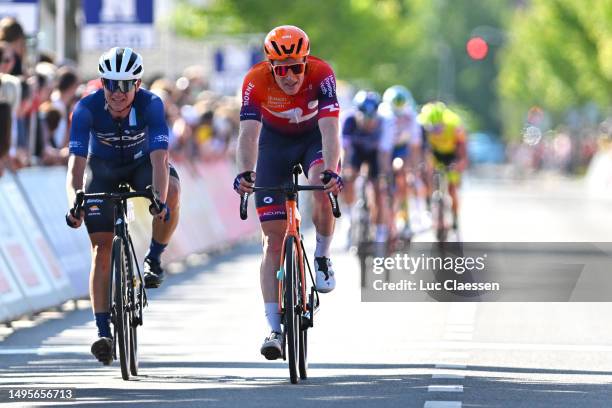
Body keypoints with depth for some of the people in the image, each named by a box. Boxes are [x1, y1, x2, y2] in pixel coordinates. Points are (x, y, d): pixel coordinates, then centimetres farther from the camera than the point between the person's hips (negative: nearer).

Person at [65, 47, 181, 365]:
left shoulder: (150, 105, -31)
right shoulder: (87, 108, -30)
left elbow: (159, 159, -40)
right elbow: (76, 161, -36)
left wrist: (160, 198, -57)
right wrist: (75, 203, -53)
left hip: (142, 162, 0)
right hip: (102, 168, 0)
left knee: (171, 193, -33)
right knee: (102, 248, -12)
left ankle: (153, 259, -8)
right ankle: (103, 332, -8)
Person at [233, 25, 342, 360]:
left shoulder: (321, 74, -31)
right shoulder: (255, 82, -29)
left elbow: (329, 129, -40)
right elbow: (248, 133, -38)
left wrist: (332, 171, -55)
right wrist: (245, 173, -55)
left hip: (314, 137, -1)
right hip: (275, 142, 1)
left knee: (322, 190, -34)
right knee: (273, 238, -7)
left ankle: (322, 257, -6)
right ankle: (274, 329, -8)